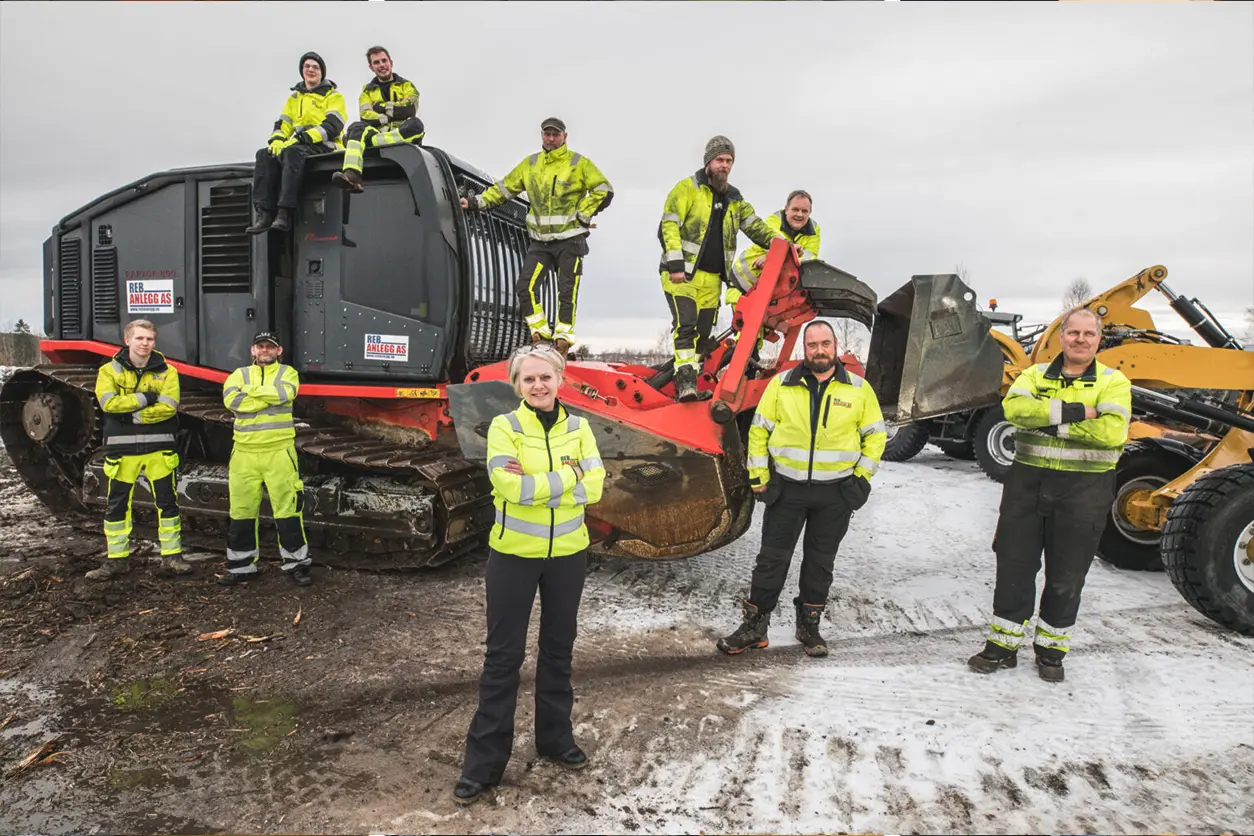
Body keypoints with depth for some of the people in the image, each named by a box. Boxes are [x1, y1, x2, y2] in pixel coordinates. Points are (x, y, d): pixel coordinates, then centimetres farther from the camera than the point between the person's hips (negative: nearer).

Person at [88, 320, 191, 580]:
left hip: (159, 448, 0)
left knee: (167, 502, 5)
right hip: (122, 449, 1)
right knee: (117, 505, 7)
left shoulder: (167, 372, 1)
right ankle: (117, 559, 20)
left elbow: (168, 407, -13)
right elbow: (109, 403, -15)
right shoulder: (109, 371, 2)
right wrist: (146, 397, -16)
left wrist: (131, 414, -16)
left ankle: (172, 556, 16)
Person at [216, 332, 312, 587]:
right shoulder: (239, 374, 11)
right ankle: (241, 565, 22)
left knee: (287, 508, -1)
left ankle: (296, 562, 11)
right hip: (244, 453, 3)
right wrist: (270, 397, -13)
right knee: (241, 511, 9)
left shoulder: (287, 372, 6)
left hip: (279, 451, -3)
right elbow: (231, 400, -10)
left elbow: (285, 393, -18)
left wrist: (251, 390, -9)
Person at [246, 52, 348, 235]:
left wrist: (301, 139, -21)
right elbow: (283, 124, 17)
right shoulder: (294, 98, 24)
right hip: (300, 146, 6)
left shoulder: (333, 96, 4)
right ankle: (265, 213, -26)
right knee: (265, 155, -17)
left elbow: (332, 126, -12)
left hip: (325, 146, -6)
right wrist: (277, 140, -8)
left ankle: (285, 213, -43)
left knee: (293, 152, -36)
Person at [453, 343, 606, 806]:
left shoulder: (578, 427, 0)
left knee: (558, 648, 17)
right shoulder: (503, 426, -10)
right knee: (503, 655, 6)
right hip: (513, 555, -3)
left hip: (567, 555, 3)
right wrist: (569, 474, -17)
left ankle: (556, 736, 37)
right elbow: (511, 487, -23)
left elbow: (594, 487, -11)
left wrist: (535, 483, -19)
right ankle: (484, 759, 19)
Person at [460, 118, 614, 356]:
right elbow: (504, 188, 15)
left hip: (570, 240, -3)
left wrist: (583, 214, -8)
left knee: (567, 292, -4)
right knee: (526, 286, -8)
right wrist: (475, 202, 8)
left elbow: (604, 190, -2)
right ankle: (540, 333, 3)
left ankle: (563, 338, 4)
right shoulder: (530, 164, 11)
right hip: (540, 240, 4)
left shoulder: (579, 163, 0)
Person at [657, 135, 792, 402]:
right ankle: (685, 381, -24)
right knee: (685, 324, -20)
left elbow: (756, 226, 16)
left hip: (712, 278, 6)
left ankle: (691, 381, 16)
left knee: (703, 332, 6)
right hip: (682, 273, -6)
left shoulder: (734, 198, 16)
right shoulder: (687, 188, -2)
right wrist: (675, 263, -19)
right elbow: (668, 227, -10)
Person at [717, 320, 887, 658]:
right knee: (772, 558, 4)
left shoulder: (859, 388, 1)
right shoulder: (781, 384, -1)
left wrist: (862, 476, 1)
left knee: (820, 562, 12)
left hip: (836, 493, 1)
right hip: (786, 488, -1)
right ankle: (754, 625, 16)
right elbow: (759, 430, 2)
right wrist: (758, 476, -2)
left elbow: (875, 434, 8)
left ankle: (809, 625, 28)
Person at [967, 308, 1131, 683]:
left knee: (1066, 576, 9)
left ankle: (1051, 650, 28)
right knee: (1014, 566, 7)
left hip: (1084, 491, -2)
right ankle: (1003, 645, 21)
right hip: (1028, 483, 2)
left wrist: (1050, 422, -17)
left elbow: (1112, 431, -20)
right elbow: (1014, 407, -16)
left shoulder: (1113, 382, -1)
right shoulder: (1035, 375, 6)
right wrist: (1074, 412, -22)